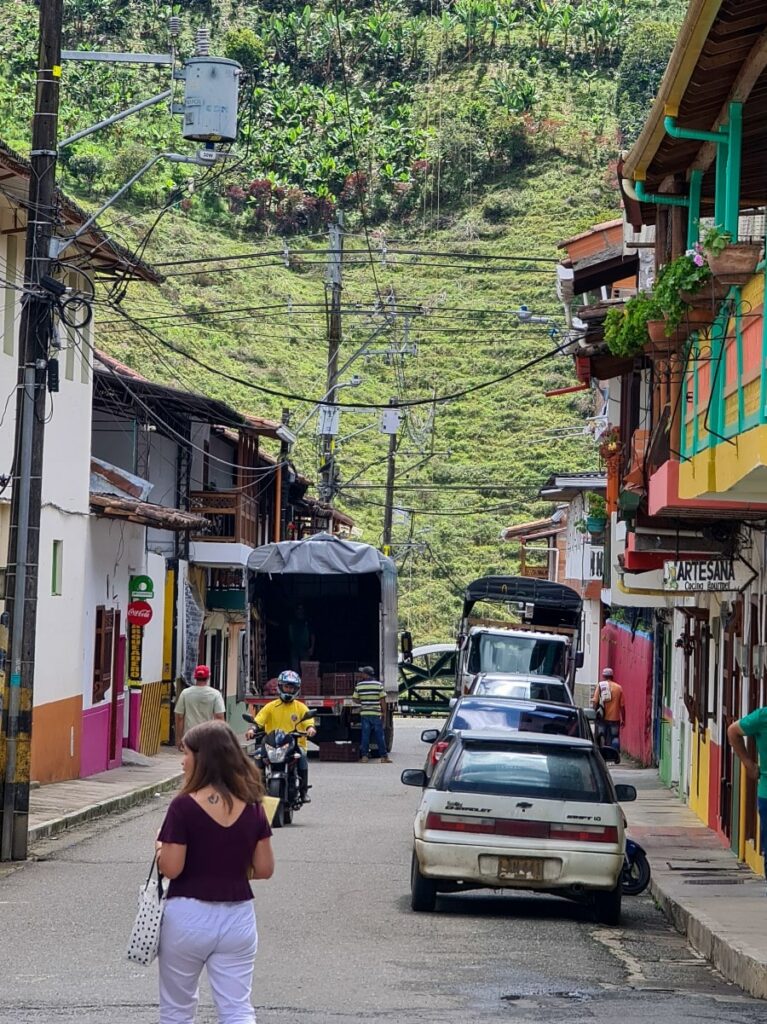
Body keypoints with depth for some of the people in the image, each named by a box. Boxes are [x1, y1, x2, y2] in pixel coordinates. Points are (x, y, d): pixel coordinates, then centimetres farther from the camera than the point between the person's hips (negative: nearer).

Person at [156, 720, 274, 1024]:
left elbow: (171, 868, -15)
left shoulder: (184, 807, -15)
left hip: (188, 916, -3)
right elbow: (264, 869, 2)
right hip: (237, 917, 3)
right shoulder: (251, 808, -1)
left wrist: (160, 847, 5)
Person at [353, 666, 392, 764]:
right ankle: (383, 757, 6)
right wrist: (384, 713, 4)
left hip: (364, 713, 1)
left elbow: (356, 699, 6)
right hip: (376, 714, -1)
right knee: (379, 735, 4)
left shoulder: (359, 685, 0)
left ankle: (364, 756, 3)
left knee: (365, 735, 5)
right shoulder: (379, 685, -3)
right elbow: (383, 700, -4)